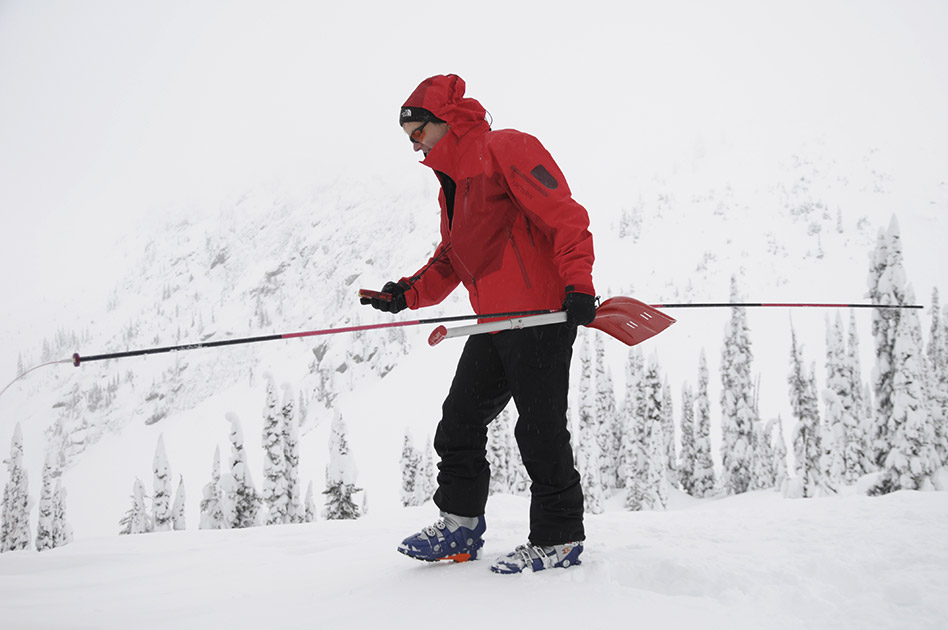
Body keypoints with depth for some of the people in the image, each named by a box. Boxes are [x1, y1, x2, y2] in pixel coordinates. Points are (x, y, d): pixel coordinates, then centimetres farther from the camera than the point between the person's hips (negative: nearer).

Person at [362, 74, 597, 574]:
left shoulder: (505, 149, -6)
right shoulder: (451, 185, 24)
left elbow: (562, 214, -14)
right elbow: (449, 262, 26)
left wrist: (577, 283, -24)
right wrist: (408, 293, 8)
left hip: (541, 313, -9)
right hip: (494, 323, 9)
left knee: (539, 428, -5)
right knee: (461, 418, 9)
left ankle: (559, 538, 5)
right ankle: (460, 524, 18)